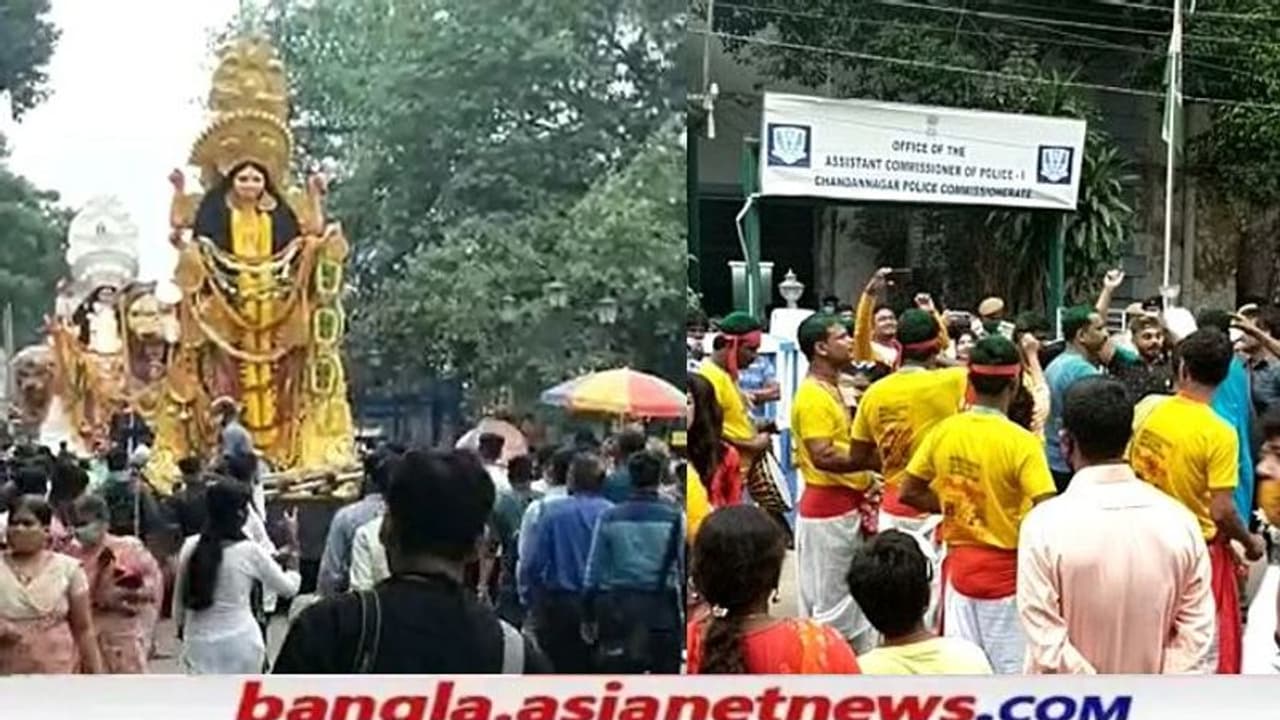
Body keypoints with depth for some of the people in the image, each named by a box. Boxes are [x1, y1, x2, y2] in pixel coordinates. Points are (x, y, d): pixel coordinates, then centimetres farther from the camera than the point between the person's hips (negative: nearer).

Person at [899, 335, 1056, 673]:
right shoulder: (1021, 442, -18)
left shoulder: (944, 431, -3)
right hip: (1006, 571, -5)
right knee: (1012, 673, 6)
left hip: (959, 565, 5)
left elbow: (909, 492, 5)